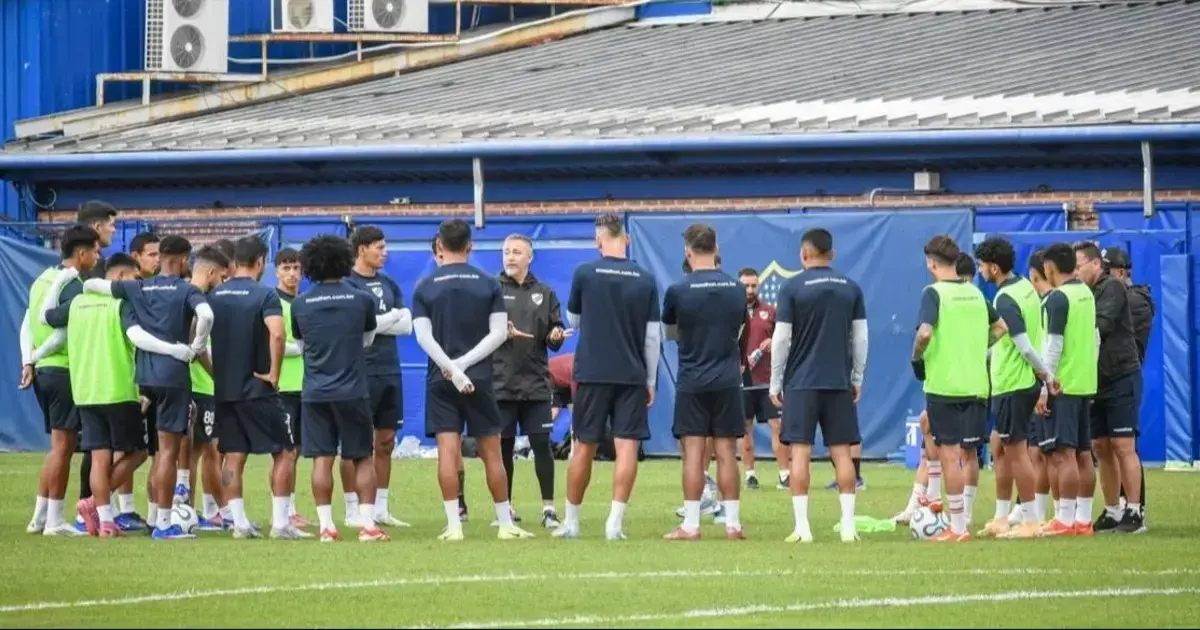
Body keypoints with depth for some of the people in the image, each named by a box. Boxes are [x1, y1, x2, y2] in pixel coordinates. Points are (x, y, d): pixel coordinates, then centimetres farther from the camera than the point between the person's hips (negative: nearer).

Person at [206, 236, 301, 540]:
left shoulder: (214, 296, 6)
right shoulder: (264, 295, -10)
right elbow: (277, 334, -26)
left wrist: (214, 371, 12)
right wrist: (274, 373, -14)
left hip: (224, 389, 5)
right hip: (258, 388, -5)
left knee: (233, 457, 8)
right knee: (283, 452, 4)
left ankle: (239, 523, 5)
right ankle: (280, 523, -2)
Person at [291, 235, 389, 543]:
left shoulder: (300, 304, -1)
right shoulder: (362, 300, -4)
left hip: (315, 392, 1)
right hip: (352, 390, -1)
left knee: (322, 459, 3)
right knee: (363, 458, 7)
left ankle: (326, 526, 0)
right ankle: (367, 524, 1)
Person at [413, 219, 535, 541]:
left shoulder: (425, 288, 1)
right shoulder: (488, 285, 3)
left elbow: (423, 337, -8)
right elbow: (499, 333, -5)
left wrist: (453, 369, -12)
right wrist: (463, 364, -8)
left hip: (441, 380, 0)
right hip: (480, 379, 0)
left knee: (447, 451, -2)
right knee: (491, 452, 6)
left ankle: (453, 525, -7)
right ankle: (506, 524, 9)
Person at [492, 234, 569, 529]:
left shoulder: (545, 294, 11)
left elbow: (555, 336, 11)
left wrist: (555, 337, -11)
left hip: (536, 383, 1)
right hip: (500, 383, -1)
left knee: (542, 444, -1)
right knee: (503, 446, 4)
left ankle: (549, 508, 4)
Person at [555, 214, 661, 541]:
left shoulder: (585, 274, -4)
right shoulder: (646, 280, 0)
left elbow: (573, 320, 11)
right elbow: (653, 336, 1)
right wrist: (651, 381, 9)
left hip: (592, 374, 0)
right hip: (633, 376, 0)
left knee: (584, 448, 7)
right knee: (627, 447, -1)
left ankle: (571, 522, 15)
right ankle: (615, 523, -9)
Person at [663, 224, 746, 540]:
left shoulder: (679, 291, -8)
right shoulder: (736, 289, 2)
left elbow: (669, 333, 8)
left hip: (692, 383, -3)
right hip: (728, 382, 3)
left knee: (694, 452, -1)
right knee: (726, 452, 5)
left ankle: (690, 525, -1)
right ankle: (733, 523, 4)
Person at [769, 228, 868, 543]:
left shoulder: (793, 287, -5)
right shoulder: (851, 288, 5)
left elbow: (781, 339, -6)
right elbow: (860, 337, 6)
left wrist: (775, 384, 2)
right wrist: (857, 379, 16)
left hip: (801, 383, -3)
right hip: (839, 383, 3)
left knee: (800, 452, -1)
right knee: (841, 452, 5)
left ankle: (802, 527, -4)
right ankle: (848, 526, 3)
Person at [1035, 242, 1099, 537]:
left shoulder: (1057, 298, -13)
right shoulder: (1087, 294, 12)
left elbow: (1054, 346, -17)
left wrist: (1044, 388, -14)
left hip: (1062, 385, -8)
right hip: (1085, 384, 8)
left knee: (1063, 454, -9)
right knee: (1082, 454, 11)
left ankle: (1065, 520, -11)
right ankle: (1083, 520, 13)